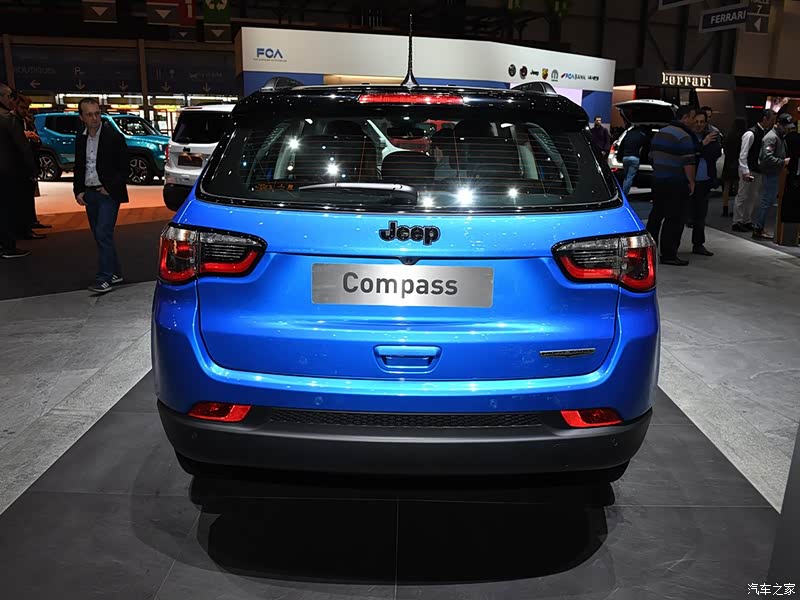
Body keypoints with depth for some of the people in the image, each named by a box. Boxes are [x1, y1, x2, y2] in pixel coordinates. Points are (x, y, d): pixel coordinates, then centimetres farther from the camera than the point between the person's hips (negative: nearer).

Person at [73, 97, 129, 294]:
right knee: (100, 236, 11)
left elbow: (124, 168, -6)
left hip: (108, 193, -6)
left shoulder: (114, 137, -7)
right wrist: (78, 191, 5)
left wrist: (110, 188, -11)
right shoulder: (80, 139, 10)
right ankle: (115, 273, 21)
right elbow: (78, 168, 17)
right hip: (89, 194, 7)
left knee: (103, 234, -12)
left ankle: (104, 279, -9)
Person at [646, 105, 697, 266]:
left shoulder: (660, 133, 13)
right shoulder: (683, 137, -14)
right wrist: (691, 182, -11)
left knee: (656, 214, 16)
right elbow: (688, 163, -18)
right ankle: (668, 255, -3)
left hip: (658, 180, 9)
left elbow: (652, 155, 20)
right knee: (674, 219, -4)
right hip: (676, 183, -8)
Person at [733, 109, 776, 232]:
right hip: (749, 171, -8)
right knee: (743, 196, -1)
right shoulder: (751, 133, -15)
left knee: (753, 197, 13)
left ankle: (747, 221, 21)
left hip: (758, 171, 8)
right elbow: (743, 155, -17)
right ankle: (737, 222, 6)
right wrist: (745, 172, -22)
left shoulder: (765, 133, 9)